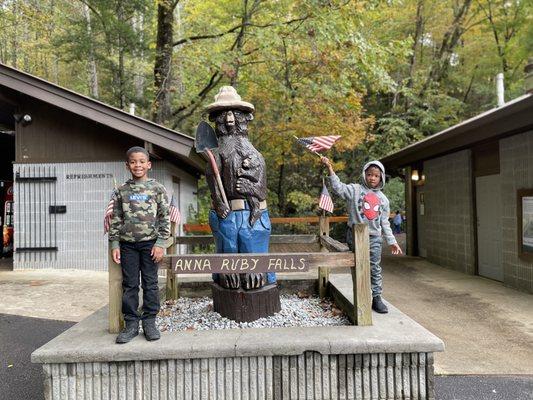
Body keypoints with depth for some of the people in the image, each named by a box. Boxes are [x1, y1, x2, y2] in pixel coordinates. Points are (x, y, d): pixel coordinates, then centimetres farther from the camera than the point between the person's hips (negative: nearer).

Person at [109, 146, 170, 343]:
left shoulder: (157, 189, 0)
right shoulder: (121, 191, 6)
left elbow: (165, 217, -2)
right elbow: (115, 219, 8)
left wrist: (160, 243, -7)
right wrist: (114, 244, 2)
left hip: (150, 242, -2)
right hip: (127, 244, 2)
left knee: (150, 284, 5)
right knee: (129, 285, 7)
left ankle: (149, 322, 17)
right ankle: (131, 323, 17)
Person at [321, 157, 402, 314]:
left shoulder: (383, 199, 13)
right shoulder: (355, 190, 1)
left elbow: (384, 223, 16)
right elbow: (338, 188, -16)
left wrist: (392, 241, 13)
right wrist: (330, 169, -25)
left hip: (374, 238, 3)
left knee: (375, 269, 4)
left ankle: (376, 298, 15)